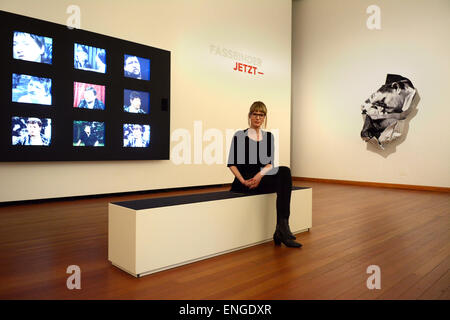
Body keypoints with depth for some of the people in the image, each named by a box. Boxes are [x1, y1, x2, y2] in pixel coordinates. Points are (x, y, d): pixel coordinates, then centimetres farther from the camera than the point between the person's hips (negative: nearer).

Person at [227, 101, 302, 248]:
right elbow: (231, 163, -1)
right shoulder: (240, 136, 3)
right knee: (283, 174, -28)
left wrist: (260, 174, -18)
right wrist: (243, 180, -16)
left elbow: (271, 163, 3)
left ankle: (282, 228, -36)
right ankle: (282, 230, -29)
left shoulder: (269, 136, 14)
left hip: (261, 178, 4)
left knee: (285, 172, -30)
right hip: (244, 182, -4)